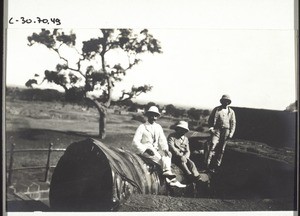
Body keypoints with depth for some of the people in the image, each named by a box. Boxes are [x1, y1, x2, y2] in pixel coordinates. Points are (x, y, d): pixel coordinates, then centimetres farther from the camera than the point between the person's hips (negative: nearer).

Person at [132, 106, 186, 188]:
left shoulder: (158, 127, 15)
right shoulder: (142, 127, 0)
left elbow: (162, 140, 7)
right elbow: (135, 142, -8)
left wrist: (165, 149, -14)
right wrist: (146, 149, -22)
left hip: (156, 150, 6)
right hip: (144, 150, -6)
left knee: (167, 155, -24)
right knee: (161, 159, -28)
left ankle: (167, 172, -35)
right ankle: (172, 179, -29)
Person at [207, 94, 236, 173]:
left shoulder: (231, 112, 11)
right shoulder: (216, 109, 5)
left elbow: (233, 123, 11)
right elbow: (210, 119, 7)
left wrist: (231, 133, 1)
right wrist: (211, 127, -7)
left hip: (225, 131, 2)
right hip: (216, 130, -2)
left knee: (221, 149, 5)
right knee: (213, 146, -14)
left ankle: (217, 165, 13)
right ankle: (209, 165, -14)